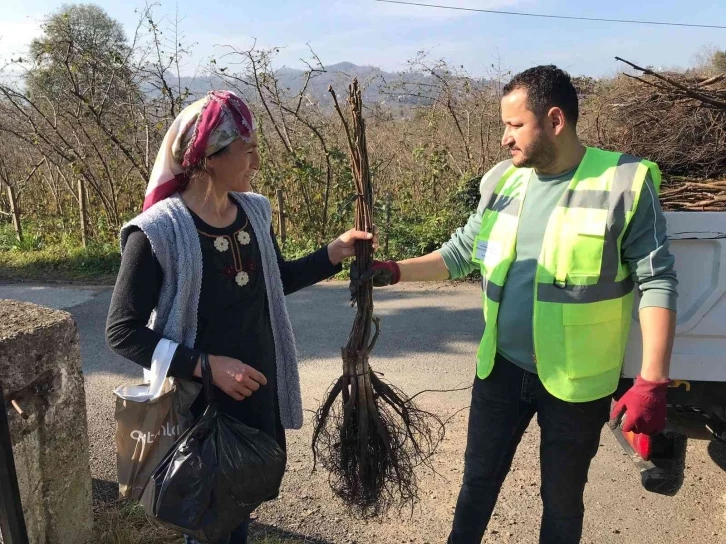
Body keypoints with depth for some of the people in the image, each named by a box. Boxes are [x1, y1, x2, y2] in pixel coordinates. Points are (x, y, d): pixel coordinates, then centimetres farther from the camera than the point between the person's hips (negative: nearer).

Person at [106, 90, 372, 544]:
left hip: (259, 392, 6)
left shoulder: (254, 211, -1)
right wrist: (206, 365, -24)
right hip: (198, 404, -5)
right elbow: (122, 332, -17)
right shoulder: (158, 232, -20)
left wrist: (336, 252, 1)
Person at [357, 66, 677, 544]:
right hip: (502, 367, 4)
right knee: (479, 478, 21)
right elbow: (461, 253, 7)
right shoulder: (504, 182, 0)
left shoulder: (625, 183, -14)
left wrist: (652, 383, -20)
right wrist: (395, 271, -6)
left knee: (562, 496, 18)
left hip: (577, 379, -3)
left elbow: (657, 281, -13)